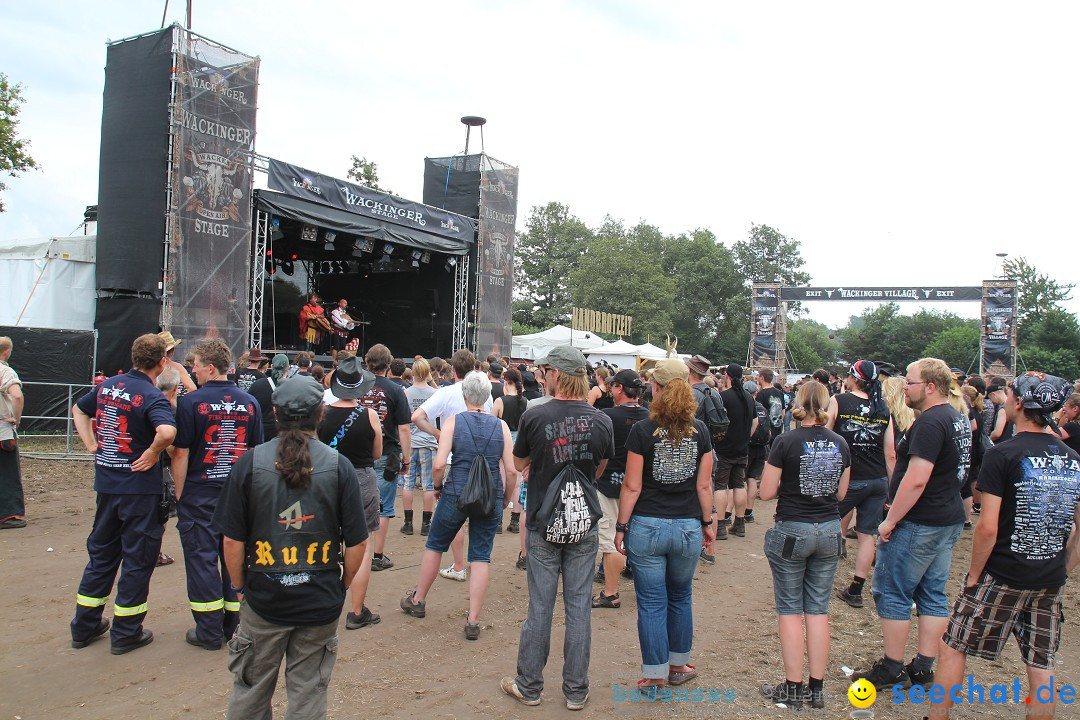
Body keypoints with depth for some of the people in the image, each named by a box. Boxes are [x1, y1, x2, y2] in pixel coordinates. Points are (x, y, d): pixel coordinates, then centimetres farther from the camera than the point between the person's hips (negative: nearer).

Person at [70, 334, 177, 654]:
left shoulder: (108, 385, 5)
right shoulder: (152, 396, -18)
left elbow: (78, 409, 22)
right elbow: (167, 431, -36)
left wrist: (92, 445, 14)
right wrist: (153, 453, -18)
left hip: (106, 482, 7)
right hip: (140, 487, -7)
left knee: (101, 553, 20)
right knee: (138, 559, 6)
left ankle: (85, 626, 30)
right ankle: (126, 633, 15)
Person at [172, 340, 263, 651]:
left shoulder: (191, 402, -11)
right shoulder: (249, 402, 2)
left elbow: (181, 453, -11)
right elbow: (257, 450, 7)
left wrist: (179, 493, -1)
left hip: (200, 494, -4)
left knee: (202, 559, 5)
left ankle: (210, 631, 10)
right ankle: (234, 623, 22)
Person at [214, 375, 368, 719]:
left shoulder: (249, 463, -8)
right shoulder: (338, 465, -8)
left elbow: (233, 541, -6)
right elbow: (358, 542, -6)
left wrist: (241, 588, 9)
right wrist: (341, 587, 9)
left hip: (263, 600, 0)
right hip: (320, 602, 0)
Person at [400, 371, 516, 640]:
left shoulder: (453, 422, -4)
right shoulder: (501, 426, 1)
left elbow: (439, 465, -13)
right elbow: (511, 471, -3)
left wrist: (438, 487, 6)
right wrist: (504, 499, 12)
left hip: (456, 494, -1)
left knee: (435, 545, 19)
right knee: (481, 557, 9)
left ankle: (417, 600, 35)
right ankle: (473, 621, 9)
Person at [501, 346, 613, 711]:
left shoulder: (534, 415, -14)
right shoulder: (601, 420, -5)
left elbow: (519, 464, 3)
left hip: (544, 525, -2)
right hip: (585, 525, 2)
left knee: (540, 607, 8)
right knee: (579, 607, 9)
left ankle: (529, 686, 21)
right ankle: (576, 691, 19)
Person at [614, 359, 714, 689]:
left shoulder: (643, 431, -9)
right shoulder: (700, 431, -1)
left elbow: (632, 486, -8)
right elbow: (704, 485, 2)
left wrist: (620, 527, 0)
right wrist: (707, 522, 14)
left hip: (647, 526, -3)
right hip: (688, 527, 3)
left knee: (652, 603, 7)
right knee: (681, 597, 21)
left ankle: (655, 675, 15)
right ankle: (678, 665, 33)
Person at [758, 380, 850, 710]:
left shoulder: (786, 442, -13)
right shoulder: (840, 444, 1)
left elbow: (766, 492, -9)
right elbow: (841, 493, 11)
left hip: (791, 532, -4)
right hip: (829, 531, 4)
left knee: (790, 610, 5)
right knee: (818, 610, 10)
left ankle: (793, 688, 11)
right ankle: (817, 689, 17)